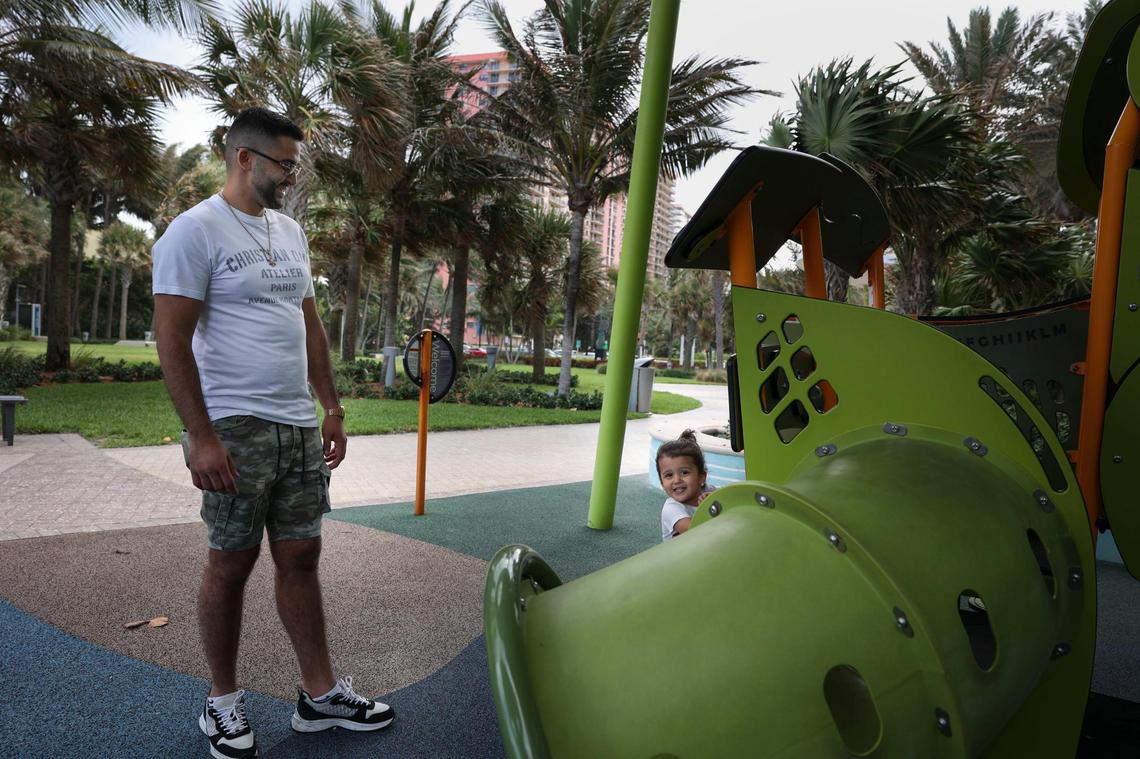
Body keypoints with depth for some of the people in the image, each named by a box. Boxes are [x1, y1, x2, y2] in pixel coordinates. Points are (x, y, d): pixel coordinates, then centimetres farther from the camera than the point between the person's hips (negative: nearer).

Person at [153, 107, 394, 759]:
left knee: (301, 556, 10)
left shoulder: (290, 232, 15)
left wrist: (332, 408, 14)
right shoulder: (196, 231, -7)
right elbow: (172, 342, -12)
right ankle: (224, 703, 25)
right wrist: (201, 437, -17)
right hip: (236, 429, -6)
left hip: (299, 425, 7)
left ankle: (321, 696, 22)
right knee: (232, 562, 5)